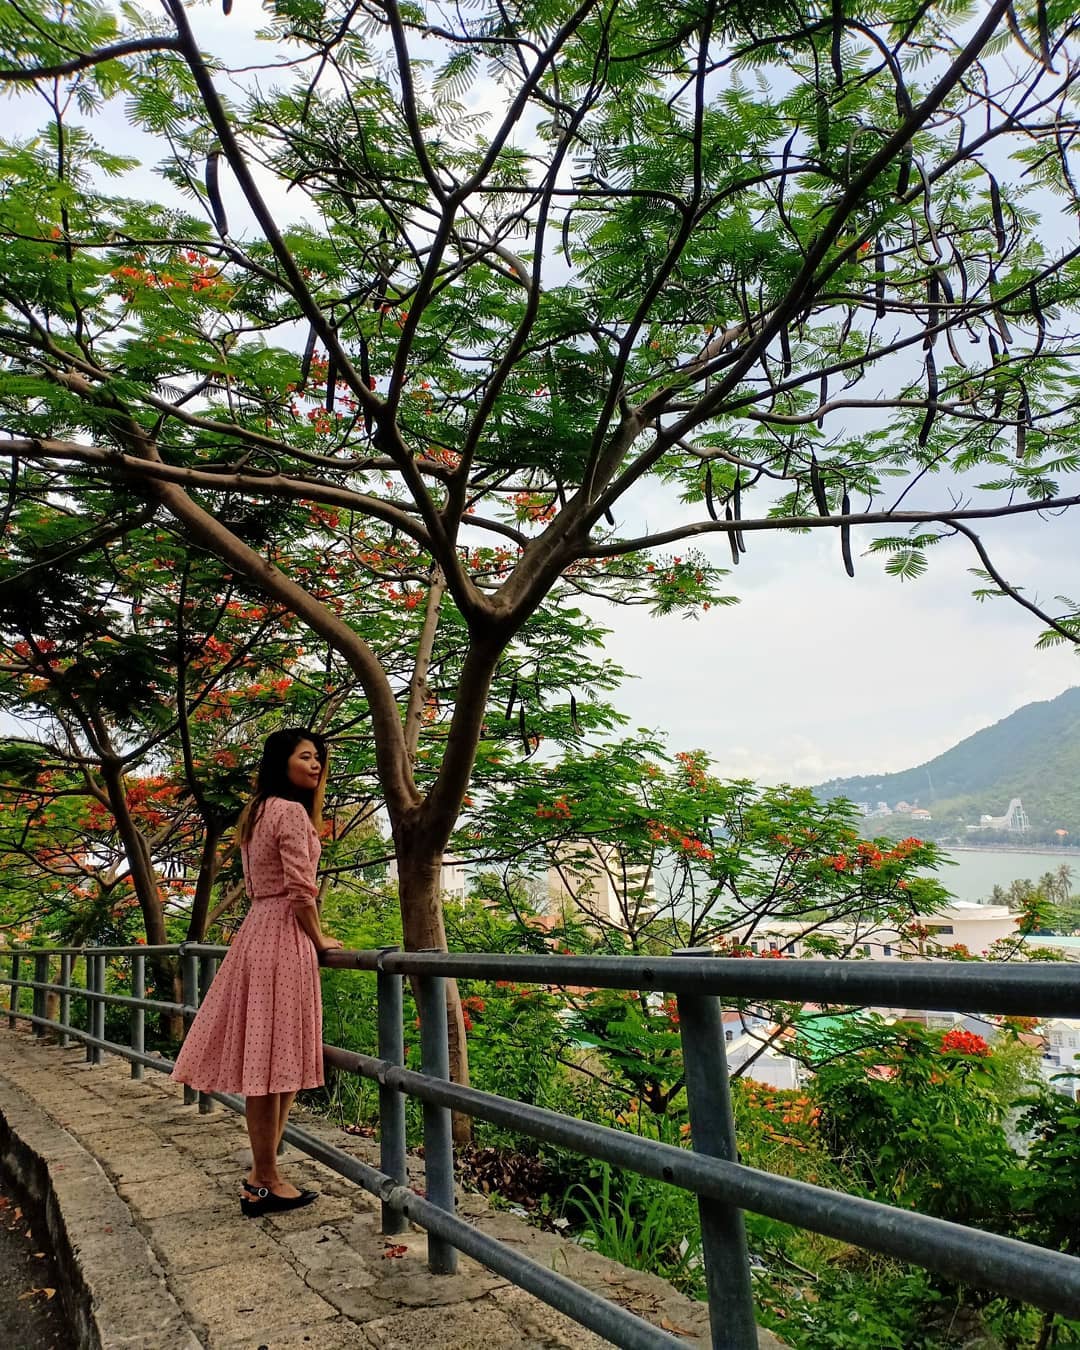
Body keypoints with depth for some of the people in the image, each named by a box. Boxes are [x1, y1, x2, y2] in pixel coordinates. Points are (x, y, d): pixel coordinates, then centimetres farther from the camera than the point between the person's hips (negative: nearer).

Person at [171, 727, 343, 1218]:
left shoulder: (256, 813, 17)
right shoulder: (291, 811, -12)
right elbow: (300, 890, -17)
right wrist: (320, 940, -4)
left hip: (257, 930, 10)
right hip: (284, 937, -10)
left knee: (261, 1059, 13)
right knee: (271, 1059, -3)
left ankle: (262, 1171, 22)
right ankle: (265, 1183, 7)